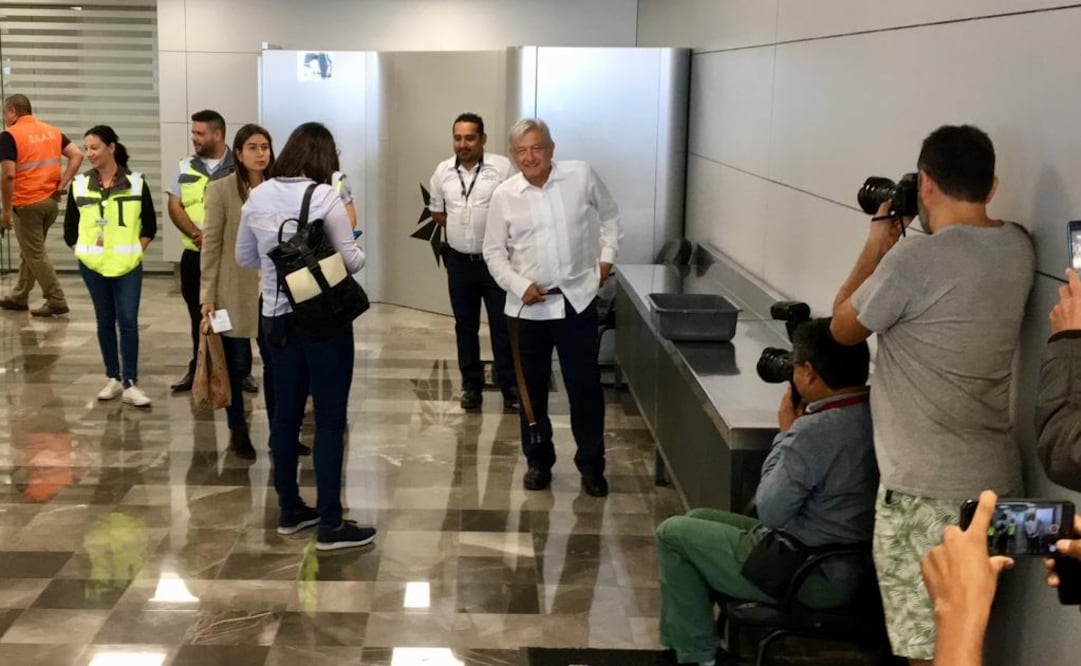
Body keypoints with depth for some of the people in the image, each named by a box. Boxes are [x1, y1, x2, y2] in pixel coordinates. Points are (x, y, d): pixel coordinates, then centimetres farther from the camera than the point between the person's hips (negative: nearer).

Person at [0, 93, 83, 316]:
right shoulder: (52, 131, 9)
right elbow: (77, 155, 1)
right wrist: (62, 184, 1)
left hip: (26, 204, -7)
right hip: (51, 201, 7)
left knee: (35, 254, 3)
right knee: (29, 250, 19)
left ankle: (56, 301, 2)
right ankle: (19, 297, 29)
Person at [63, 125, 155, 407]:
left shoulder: (136, 182, -2)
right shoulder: (79, 184, 2)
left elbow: (150, 226, 4)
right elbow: (70, 229, 9)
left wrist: (135, 250, -3)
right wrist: (82, 252, 1)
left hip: (127, 266, -2)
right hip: (93, 265, 2)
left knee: (128, 321, -6)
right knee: (105, 321, 9)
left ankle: (130, 384, -3)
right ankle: (113, 378, 19)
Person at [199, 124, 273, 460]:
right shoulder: (221, 190, -6)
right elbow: (210, 245, -6)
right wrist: (207, 295, -9)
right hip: (236, 292, -3)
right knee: (235, 363, 8)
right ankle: (237, 432, 23)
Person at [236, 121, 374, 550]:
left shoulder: (257, 198, 2)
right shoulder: (324, 197, -14)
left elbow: (245, 258, 13)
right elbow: (351, 261, -10)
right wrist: (357, 251, 11)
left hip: (276, 317, 5)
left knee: (285, 415, 14)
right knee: (329, 420, 1)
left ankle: (290, 510, 25)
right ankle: (331, 525, 4)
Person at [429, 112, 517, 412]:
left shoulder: (501, 167, -11)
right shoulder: (443, 171, 3)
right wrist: (463, 229, 3)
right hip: (459, 260, 4)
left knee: (502, 325, 0)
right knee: (465, 325, 12)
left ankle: (511, 387, 10)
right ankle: (471, 385, 23)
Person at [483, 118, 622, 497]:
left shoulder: (581, 176, -5)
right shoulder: (504, 195, -5)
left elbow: (609, 215, 12)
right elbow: (494, 252, 1)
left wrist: (607, 256, 4)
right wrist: (519, 286, -11)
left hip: (578, 298, -1)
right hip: (528, 305, 1)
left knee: (585, 385, 4)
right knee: (532, 387, 10)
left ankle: (591, 464, 18)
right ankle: (538, 461, 25)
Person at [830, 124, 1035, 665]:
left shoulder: (915, 260, -20)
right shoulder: (1019, 248, 3)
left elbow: (843, 329, -3)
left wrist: (877, 244, 6)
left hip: (927, 491, -8)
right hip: (995, 483, 8)